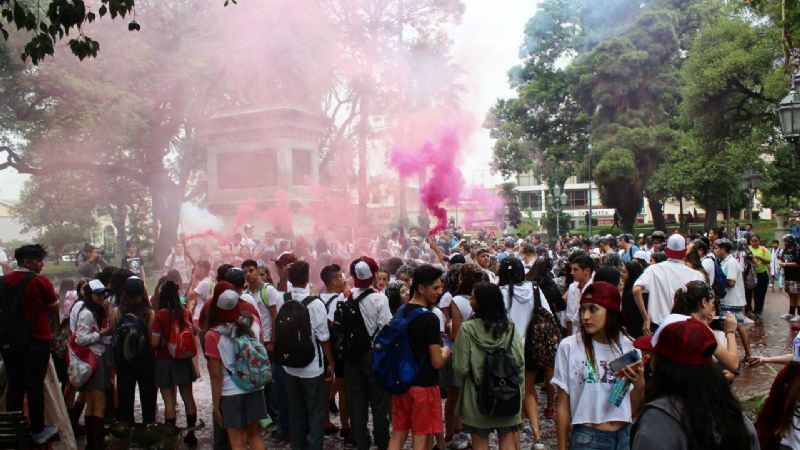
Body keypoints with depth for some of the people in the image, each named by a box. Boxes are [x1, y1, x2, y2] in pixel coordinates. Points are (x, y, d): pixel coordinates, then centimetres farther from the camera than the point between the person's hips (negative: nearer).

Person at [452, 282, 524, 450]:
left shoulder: (467, 329, -15)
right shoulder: (510, 327, -6)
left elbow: (461, 368, -15)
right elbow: (520, 363, -6)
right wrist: (519, 392, 4)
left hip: (478, 396, -2)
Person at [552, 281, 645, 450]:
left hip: (624, 436, 3)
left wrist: (640, 385, -13)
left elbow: (632, 409, 4)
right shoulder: (569, 347, -13)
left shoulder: (629, 347, -3)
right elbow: (563, 406, -5)